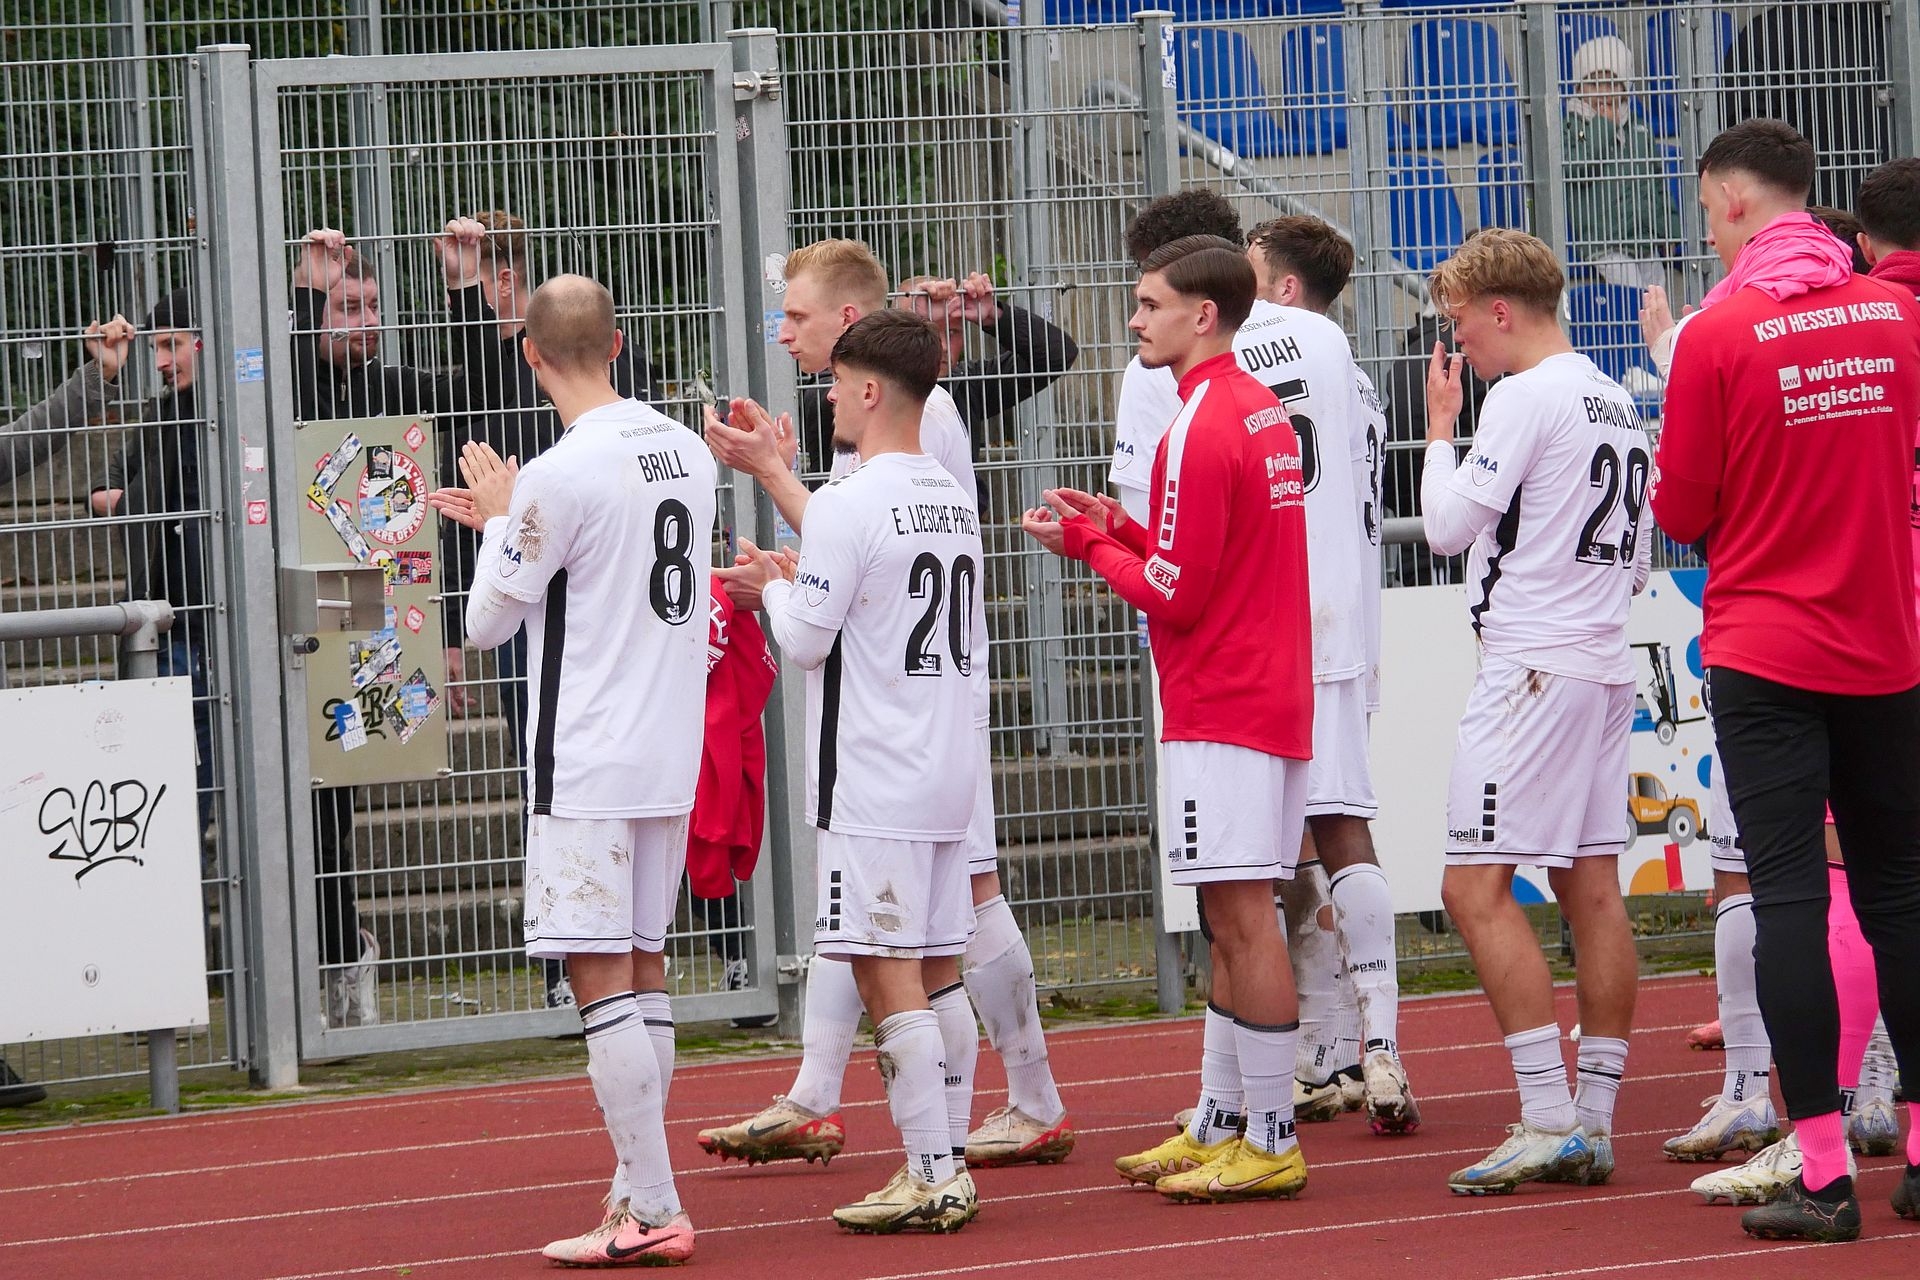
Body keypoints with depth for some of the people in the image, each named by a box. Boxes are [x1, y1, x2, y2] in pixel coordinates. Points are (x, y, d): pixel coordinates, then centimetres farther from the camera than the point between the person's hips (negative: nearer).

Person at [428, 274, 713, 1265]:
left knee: (600, 977, -7)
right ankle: (641, 1197, 16)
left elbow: (489, 622, -6)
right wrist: (512, 522, 24)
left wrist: (497, 520, 9)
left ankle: (650, 1210, -10)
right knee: (642, 971, 14)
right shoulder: (684, 451, 7)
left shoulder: (559, 476, -17)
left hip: (587, 764, -8)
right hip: (671, 750, 8)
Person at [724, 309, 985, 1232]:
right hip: (947, 773, 8)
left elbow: (806, 639, -13)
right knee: (938, 973, 12)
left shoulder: (849, 503, -15)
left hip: (872, 783, -8)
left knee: (887, 977, -6)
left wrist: (773, 586, 6)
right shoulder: (954, 499, 10)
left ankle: (932, 1177, -8)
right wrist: (803, 579, 20)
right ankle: (948, 1167, 15)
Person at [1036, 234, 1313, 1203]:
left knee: (1243, 917, -7)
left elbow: (1176, 594, -16)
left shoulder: (1200, 431, -16)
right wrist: (1118, 527, 12)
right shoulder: (1263, 413, 13)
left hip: (1220, 714, -10)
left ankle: (1271, 1142, -6)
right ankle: (1218, 1124, 19)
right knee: (1233, 923, 13)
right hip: (1271, 697, 10)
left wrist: (1089, 545, -2)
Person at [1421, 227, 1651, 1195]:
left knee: (1477, 889, -10)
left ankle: (1548, 1120, -17)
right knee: (1591, 888, 8)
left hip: (1532, 668, -9)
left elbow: (1448, 525, -10)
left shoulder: (1524, 397, -11)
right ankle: (1595, 1123, 7)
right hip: (1605, 662, 9)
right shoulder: (1616, 405, 16)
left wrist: (1440, 425, 3)